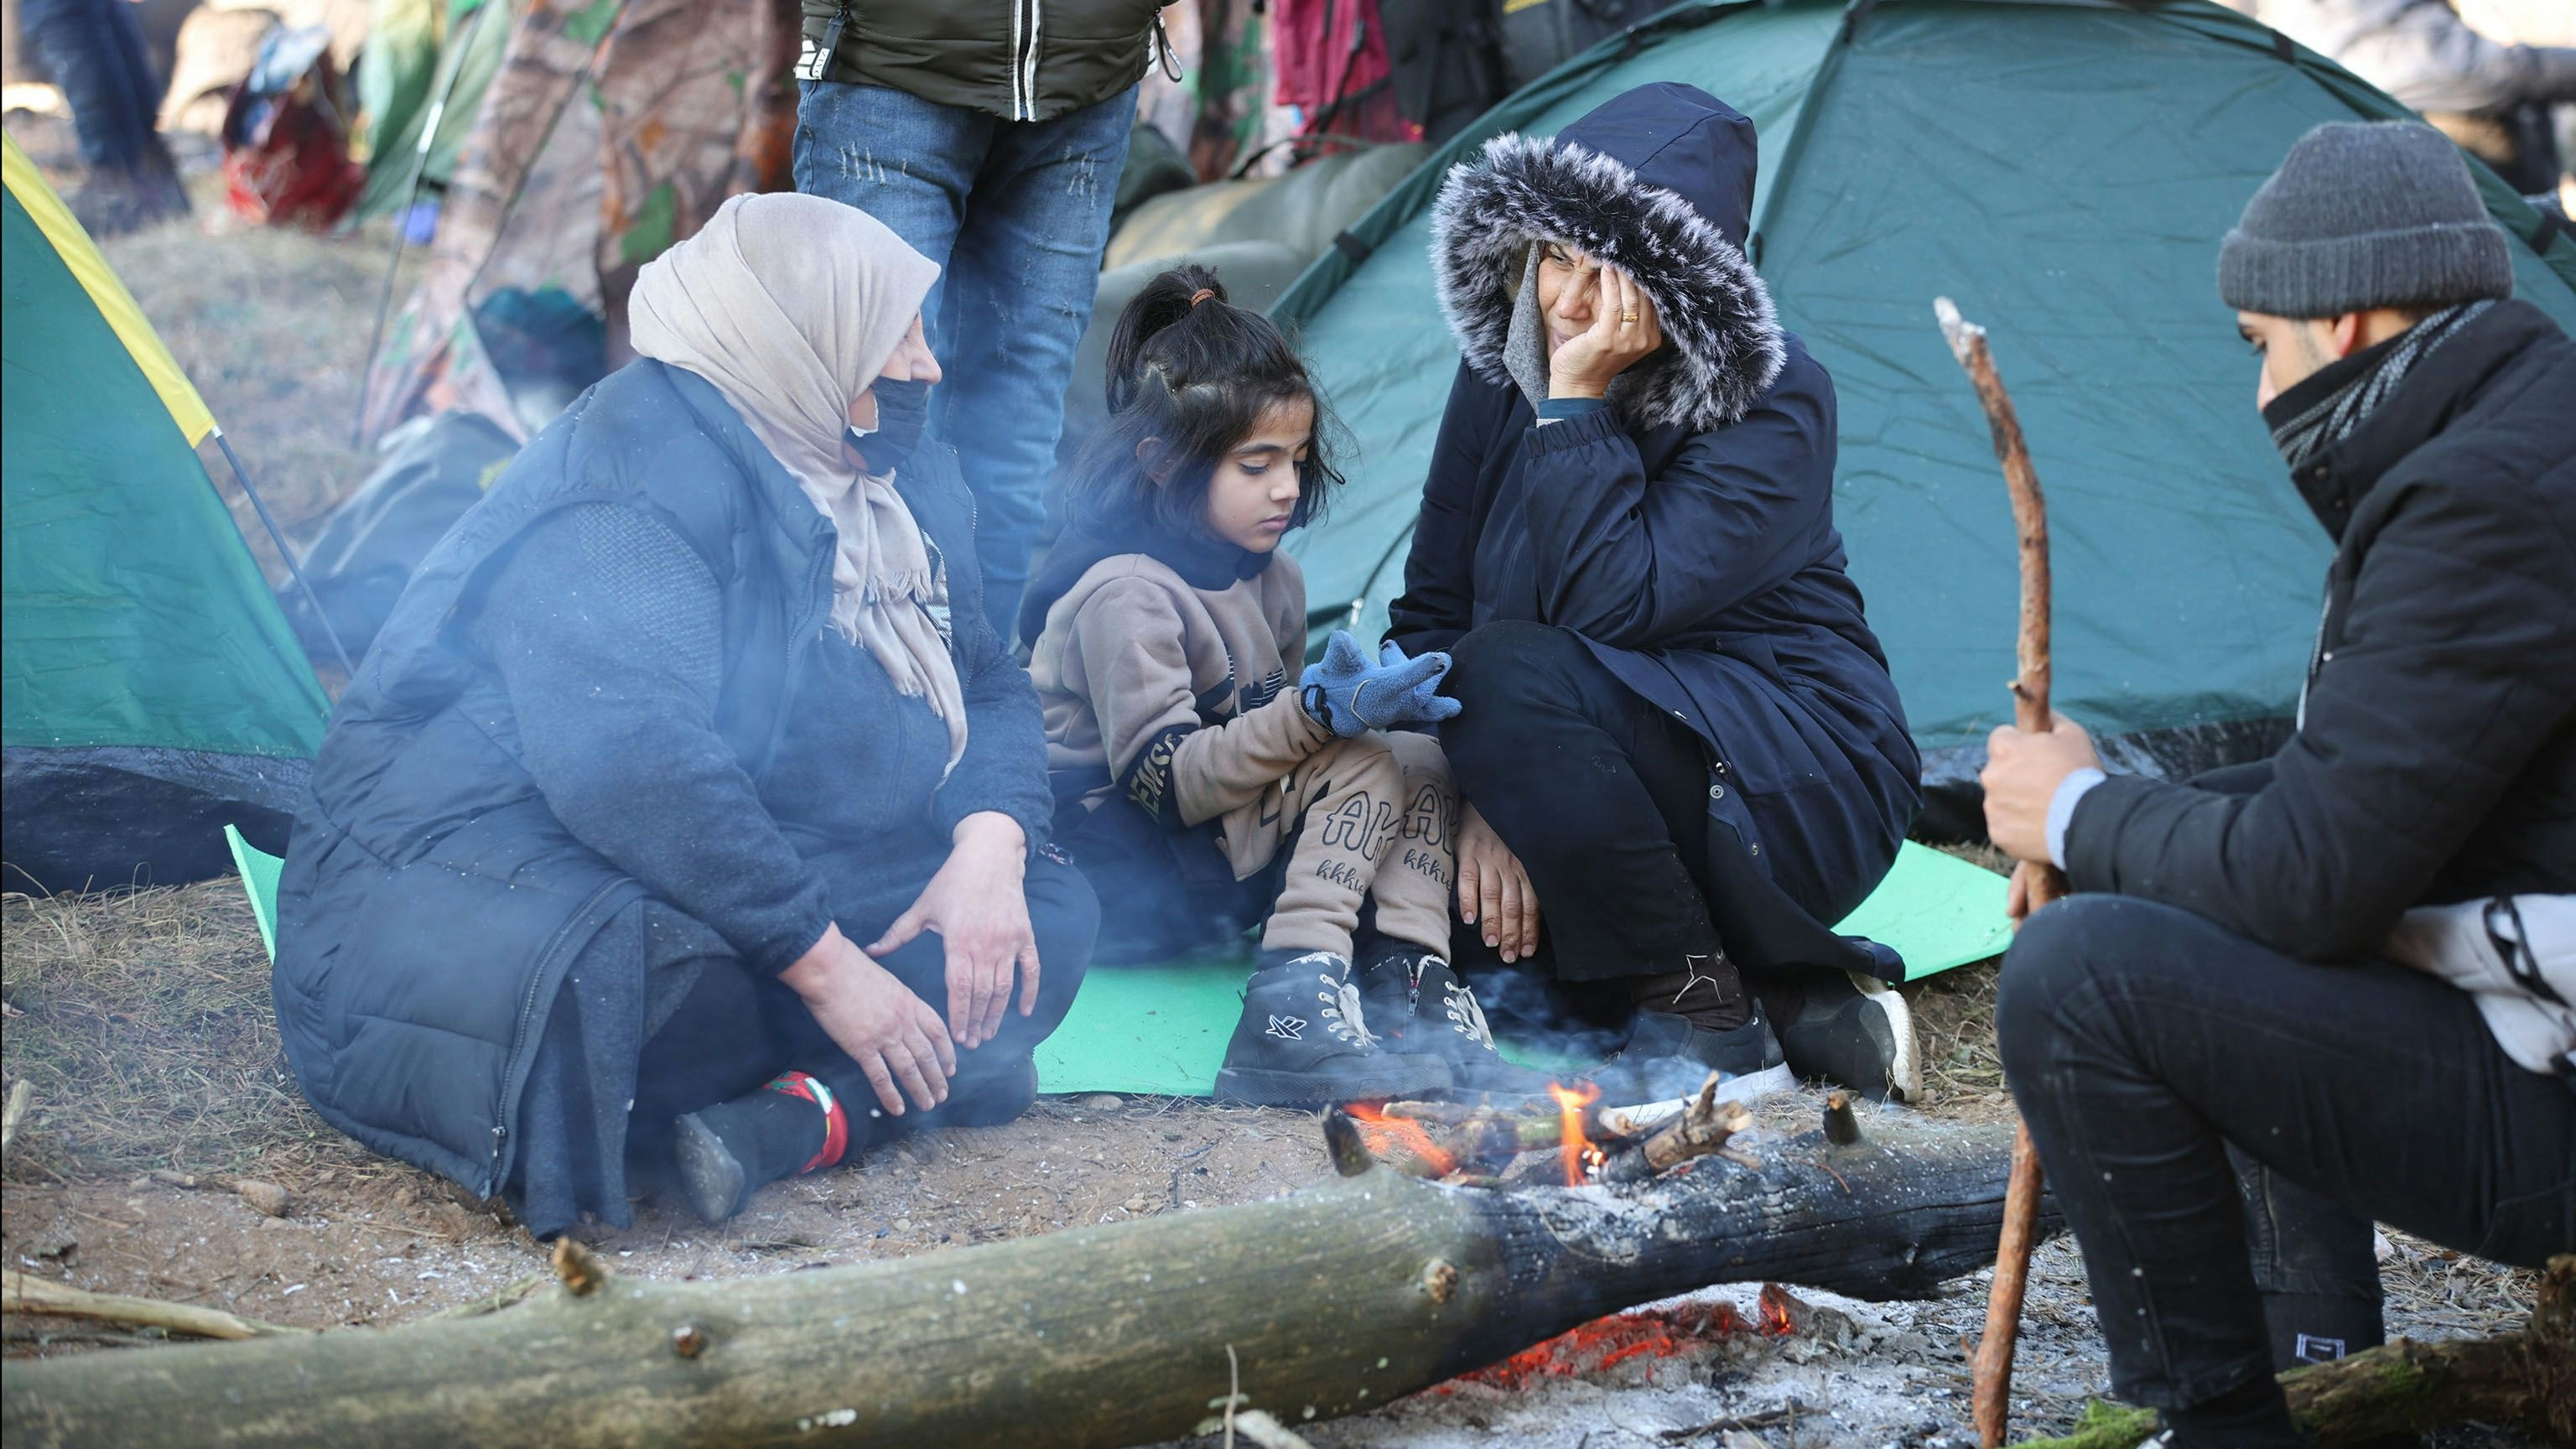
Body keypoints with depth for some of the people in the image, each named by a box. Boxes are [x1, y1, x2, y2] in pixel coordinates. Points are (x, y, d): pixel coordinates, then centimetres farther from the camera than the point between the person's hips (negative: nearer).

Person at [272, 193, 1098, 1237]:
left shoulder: (902, 483, 9)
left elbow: (990, 688, 14)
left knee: (1047, 911, -9)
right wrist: (820, 963, -31)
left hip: (737, 883, 10)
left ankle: (790, 1119, -25)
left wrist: (990, 846, -10)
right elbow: (626, 758, -32)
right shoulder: (634, 476, -21)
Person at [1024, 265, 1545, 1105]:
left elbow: (1277, 737, 14)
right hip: (1125, 870, -9)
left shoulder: (1271, 578, 11)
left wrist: (1360, 695, -8)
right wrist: (1321, 712, -31)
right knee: (1365, 766, -21)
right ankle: (1290, 1014, -33)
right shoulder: (1126, 592, -18)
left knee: (1424, 759, -4)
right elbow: (1164, 782, -23)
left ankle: (1409, 997, -19)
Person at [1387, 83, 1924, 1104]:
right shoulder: (1502, 371, 1)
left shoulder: (1774, 406, -17)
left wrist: (1577, 398, -27)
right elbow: (1430, 611, 0)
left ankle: (1702, 1018, -16)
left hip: (1794, 801, -7)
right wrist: (1480, 801, -14)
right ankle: (1790, 993, -5)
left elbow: (1613, 607, -29)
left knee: (1516, 674, -30)